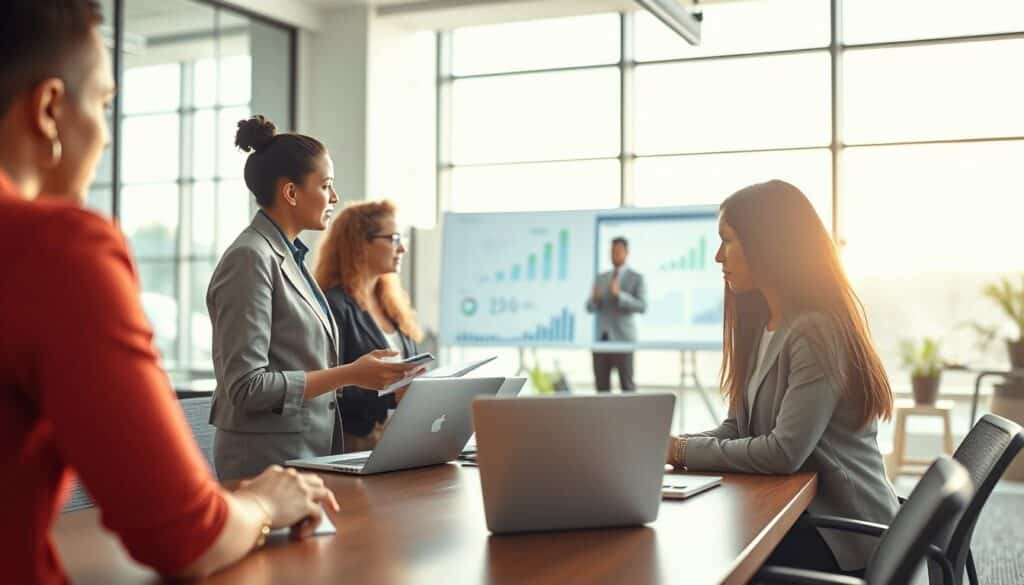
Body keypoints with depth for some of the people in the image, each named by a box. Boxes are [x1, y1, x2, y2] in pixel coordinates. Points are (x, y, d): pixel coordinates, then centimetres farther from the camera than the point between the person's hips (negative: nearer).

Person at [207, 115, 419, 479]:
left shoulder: (290, 256, 11)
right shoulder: (250, 259, -14)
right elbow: (247, 387, -19)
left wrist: (367, 372, 5)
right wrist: (348, 375, -18)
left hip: (308, 452, 8)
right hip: (268, 457, -8)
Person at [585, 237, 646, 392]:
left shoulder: (637, 278, 0)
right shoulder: (600, 278, 14)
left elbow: (642, 307, -11)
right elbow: (590, 308, 11)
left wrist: (619, 295, -22)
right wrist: (595, 298, -12)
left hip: (623, 339, -4)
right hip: (601, 338, 4)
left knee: (627, 384, -3)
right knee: (601, 385, 2)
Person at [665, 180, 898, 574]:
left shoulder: (816, 331, -21)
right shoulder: (762, 324, 8)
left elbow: (784, 453, -26)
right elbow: (739, 428, 7)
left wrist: (684, 451, -17)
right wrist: (670, 444, -9)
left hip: (843, 532, -8)